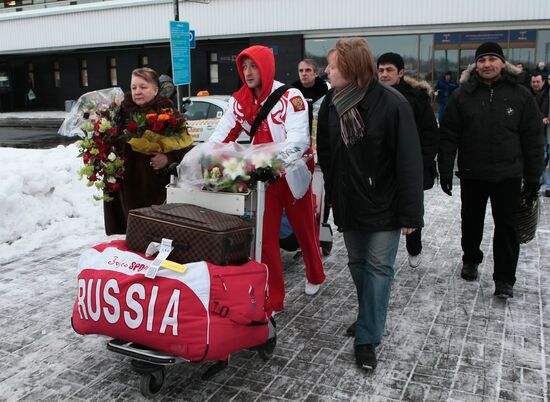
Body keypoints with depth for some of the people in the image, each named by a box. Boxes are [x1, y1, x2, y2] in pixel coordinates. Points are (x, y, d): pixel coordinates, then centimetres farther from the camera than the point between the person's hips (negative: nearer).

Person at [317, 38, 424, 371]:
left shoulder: (391, 103, -16)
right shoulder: (331, 103, -1)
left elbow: (409, 162, -16)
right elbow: (325, 155, 5)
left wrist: (410, 214, -16)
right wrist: (332, 196, 0)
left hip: (383, 205, -5)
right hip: (349, 203, 5)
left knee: (378, 268, 2)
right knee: (358, 264, 15)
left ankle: (368, 338, 10)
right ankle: (370, 319, 34)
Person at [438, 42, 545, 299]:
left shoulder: (520, 95, -1)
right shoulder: (462, 95, -1)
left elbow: (532, 139, 0)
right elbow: (448, 136, -1)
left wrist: (533, 176, -2)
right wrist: (445, 171, -5)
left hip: (508, 175, -1)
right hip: (471, 174, 1)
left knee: (507, 227, 3)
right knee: (471, 222, 16)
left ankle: (504, 279, 13)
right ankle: (470, 260, 39)